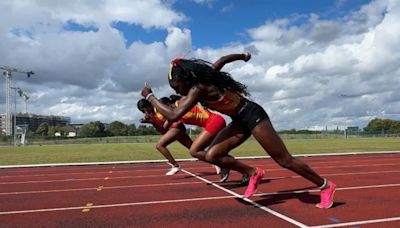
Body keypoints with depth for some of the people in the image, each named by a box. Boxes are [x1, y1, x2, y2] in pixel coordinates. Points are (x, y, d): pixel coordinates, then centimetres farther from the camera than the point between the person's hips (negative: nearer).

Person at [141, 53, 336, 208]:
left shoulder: (198, 89, -23)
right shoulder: (201, 81, 3)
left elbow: (174, 116, -29)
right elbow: (223, 59, 17)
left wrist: (150, 96, -18)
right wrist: (243, 56, 34)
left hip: (252, 116, -9)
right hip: (241, 120, 9)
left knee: (285, 160, 1)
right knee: (212, 155, -3)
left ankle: (326, 186, 21)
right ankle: (253, 174, 13)